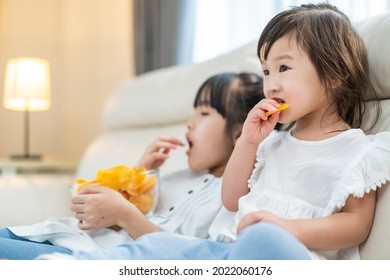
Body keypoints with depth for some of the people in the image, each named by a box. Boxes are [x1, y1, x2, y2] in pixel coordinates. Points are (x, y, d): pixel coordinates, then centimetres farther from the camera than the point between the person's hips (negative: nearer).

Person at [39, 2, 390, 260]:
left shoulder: (358, 149, 4)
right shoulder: (275, 143, 25)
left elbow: (357, 224, -6)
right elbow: (231, 200, 22)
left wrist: (286, 228, -21)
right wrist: (248, 141, 8)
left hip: (290, 255, -6)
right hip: (228, 248, 6)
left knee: (264, 241, -39)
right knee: (159, 244, -15)